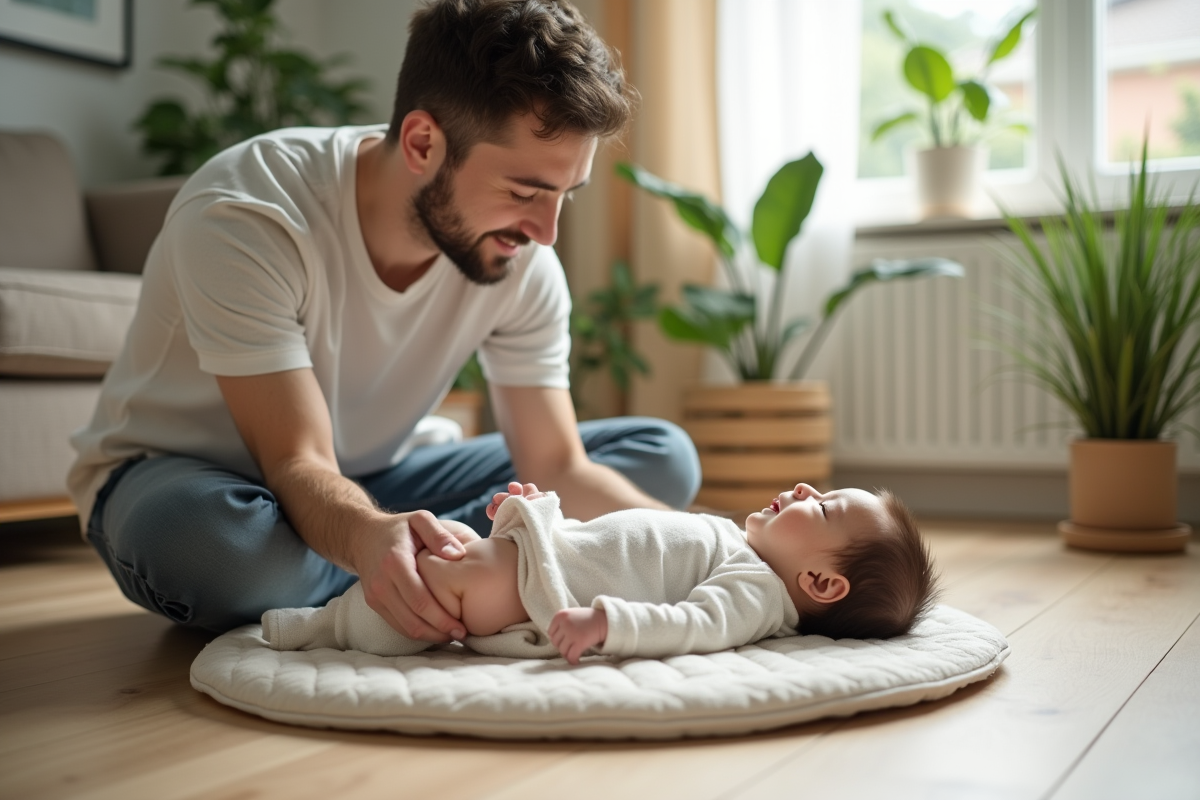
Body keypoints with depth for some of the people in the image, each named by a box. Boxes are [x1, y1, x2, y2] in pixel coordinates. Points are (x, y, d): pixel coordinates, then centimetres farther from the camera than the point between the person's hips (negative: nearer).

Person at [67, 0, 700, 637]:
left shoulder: (522, 261, -14)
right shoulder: (241, 219, -30)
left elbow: (557, 469, -13)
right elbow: (297, 465, -32)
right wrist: (369, 537, -55)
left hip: (373, 476, 5)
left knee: (660, 457, -5)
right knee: (208, 537, -43)